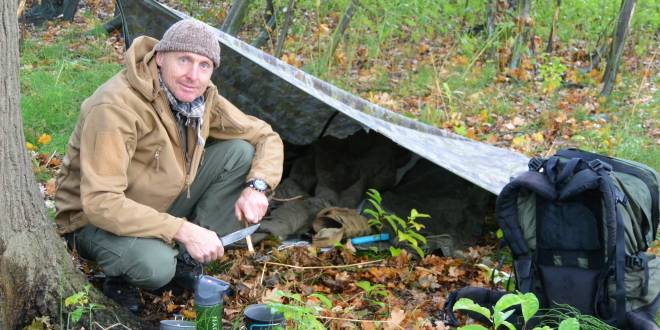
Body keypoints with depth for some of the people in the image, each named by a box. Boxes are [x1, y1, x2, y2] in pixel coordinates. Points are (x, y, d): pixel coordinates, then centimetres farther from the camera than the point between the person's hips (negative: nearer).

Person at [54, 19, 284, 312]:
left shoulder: (202, 97, -9)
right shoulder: (116, 108, -31)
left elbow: (267, 138, 1)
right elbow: (100, 202, -36)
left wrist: (256, 187, -20)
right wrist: (183, 230, -37)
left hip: (162, 205, 7)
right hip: (98, 219, -7)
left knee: (241, 151, -10)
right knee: (155, 266, -39)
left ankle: (185, 264, -2)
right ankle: (120, 277, -1)